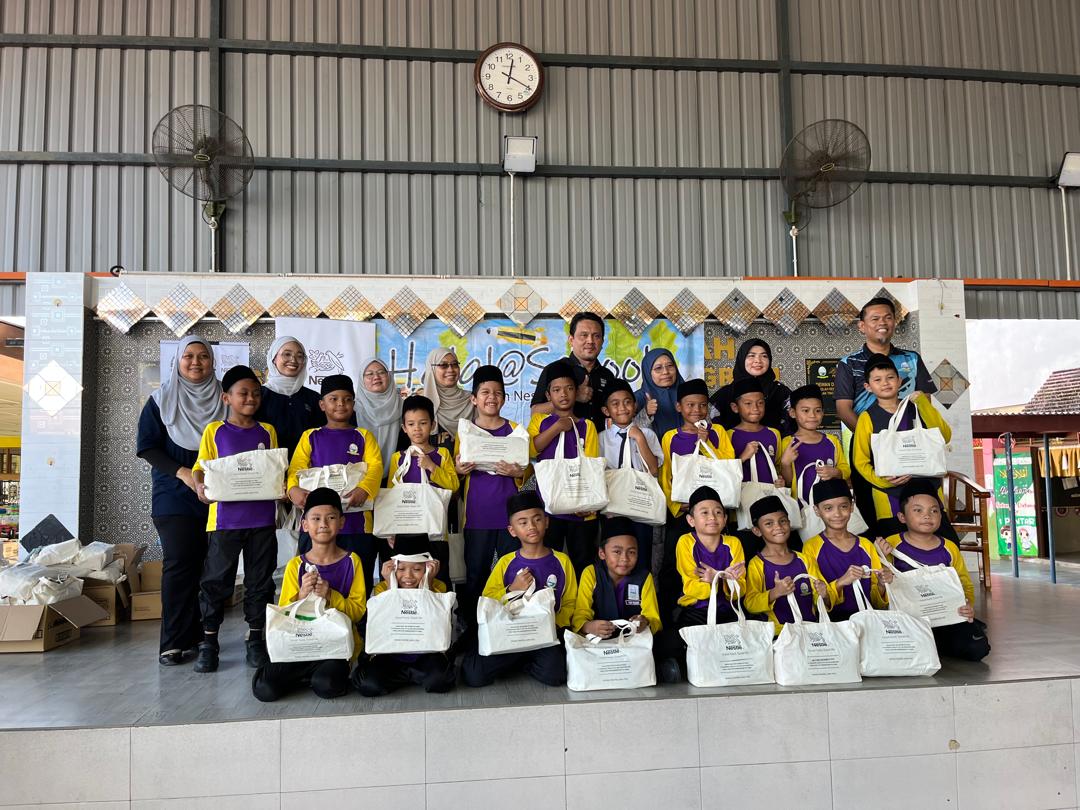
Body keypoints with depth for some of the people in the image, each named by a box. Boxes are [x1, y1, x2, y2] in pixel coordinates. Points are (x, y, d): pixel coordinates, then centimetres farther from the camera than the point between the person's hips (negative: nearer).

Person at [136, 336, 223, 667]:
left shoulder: (223, 399, 8)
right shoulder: (161, 400, 3)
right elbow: (147, 446, -1)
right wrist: (182, 472, -14)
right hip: (174, 495, -2)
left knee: (207, 564, 2)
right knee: (178, 563, -7)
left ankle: (196, 635, 12)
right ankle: (174, 642, 0)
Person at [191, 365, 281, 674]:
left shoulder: (267, 431, 9)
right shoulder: (214, 431, 3)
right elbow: (200, 467, 1)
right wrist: (200, 486, -19)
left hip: (262, 518, 2)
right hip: (225, 517, -2)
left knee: (260, 581, 9)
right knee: (216, 581, 3)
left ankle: (256, 639, 22)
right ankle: (208, 642, 16)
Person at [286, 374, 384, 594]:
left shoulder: (363, 437, 10)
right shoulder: (311, 437, 12)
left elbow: (375, 467, -5)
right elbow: (296, 468, 0)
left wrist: (364, 489, -26)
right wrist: (293, 488, -22)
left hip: (356, 521, 0)